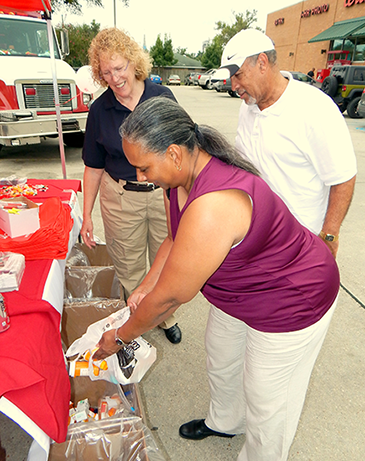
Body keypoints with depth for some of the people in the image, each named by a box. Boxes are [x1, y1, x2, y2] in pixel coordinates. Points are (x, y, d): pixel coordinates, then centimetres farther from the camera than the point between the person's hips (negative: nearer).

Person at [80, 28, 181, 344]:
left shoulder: (162, 96, -2)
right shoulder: (100, 110, -2)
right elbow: (94, 166, 3)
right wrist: (87, 215, 1)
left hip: (165, 193, 1)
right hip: (120, 197, 0)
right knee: (129, 269, 11)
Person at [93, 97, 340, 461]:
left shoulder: (212, 207, -41)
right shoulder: (186, 173, -11)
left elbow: (169, 297, -29)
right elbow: (174, 239, 5)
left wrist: (121, 337, -12)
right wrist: (145, 286, -2)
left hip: (290, 304, -9)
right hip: (236, 292, 9)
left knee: (266, 400, 14)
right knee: (221, 362, 28)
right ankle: (224, 423, 59)